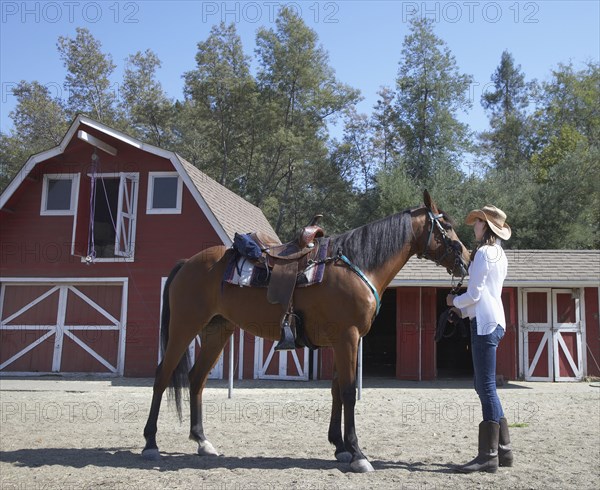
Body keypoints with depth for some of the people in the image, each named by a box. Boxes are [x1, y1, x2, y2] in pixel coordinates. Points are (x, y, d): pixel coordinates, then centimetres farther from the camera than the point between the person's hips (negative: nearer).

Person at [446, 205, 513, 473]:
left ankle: (488, 455, -3)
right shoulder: (499, 254, 18)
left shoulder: (483, 252, -11)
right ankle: (503, 449, 18)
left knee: (486, 387, -7)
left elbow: (474, 294, -13)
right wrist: (463, 311, 16)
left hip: (485, 323, -10)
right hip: (494, 321, 10)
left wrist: (454, 301, 5)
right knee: (486, 387, 13)